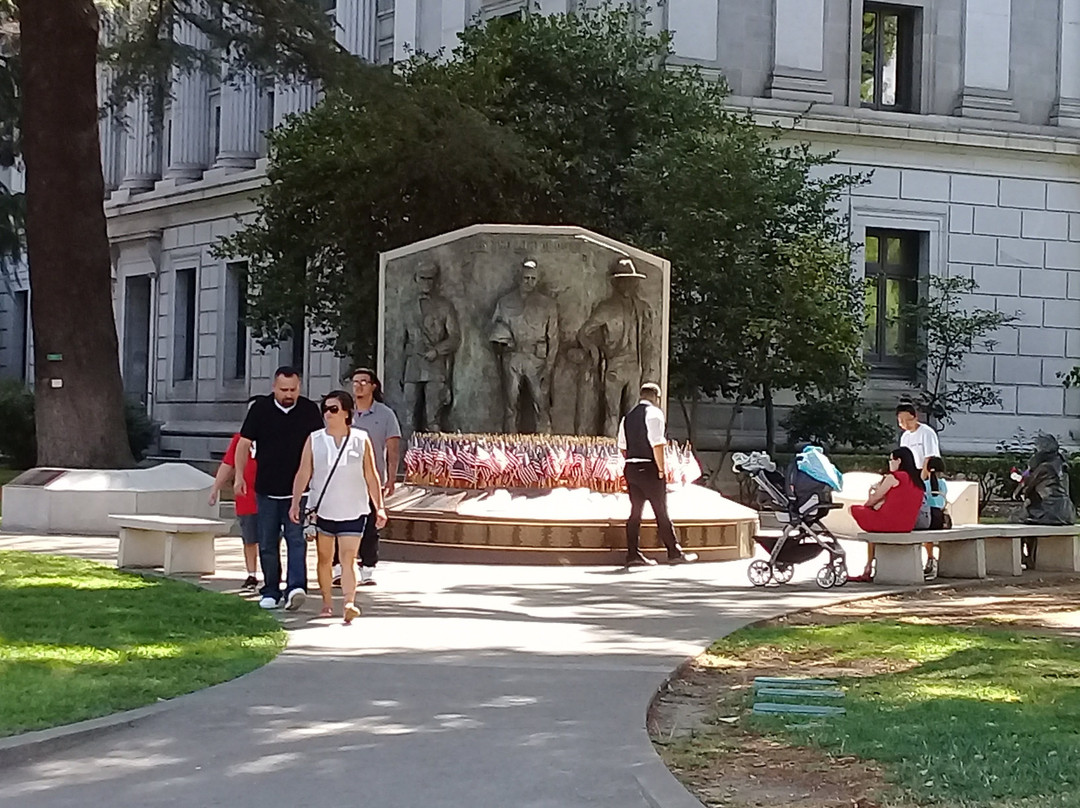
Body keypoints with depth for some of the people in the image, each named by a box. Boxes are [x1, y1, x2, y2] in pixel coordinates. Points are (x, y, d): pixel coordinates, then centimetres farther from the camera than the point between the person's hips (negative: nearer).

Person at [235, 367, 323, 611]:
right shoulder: (260, 409, 0)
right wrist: (239, 476, -4)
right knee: (267, 544, 7)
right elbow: (244, 443, 4)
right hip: (266, 489, 1)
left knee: (297, 539, -12)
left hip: (298, 489, -1)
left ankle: (296, 587, -21)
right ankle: (270, 592, 15)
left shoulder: (310, 410, 1)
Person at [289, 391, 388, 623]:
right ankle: (327, 603, 23)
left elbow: (371, 476, 4)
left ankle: (349, 603, -22)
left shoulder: (361, 440, 0)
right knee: (324, 559, 11)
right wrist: (295, 503, -7)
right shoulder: (314, 440, 2)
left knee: (348, 559, -12)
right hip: (322, 509, 2)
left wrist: (379, 508, 2)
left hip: (353, 510, -2)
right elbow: (303, 473, 1)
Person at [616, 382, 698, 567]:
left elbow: (622, 447, 13)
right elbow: (657, 443, -17)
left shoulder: (628, 417, 14)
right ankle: (674, 553, 5)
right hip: (649, 468, -7)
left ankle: (633, 554, 6)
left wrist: (633, 461, 16)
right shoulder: (654, 413, -9)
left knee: (635, 511, 9)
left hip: (630, 468, 7)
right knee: (661, 512, 0)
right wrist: (661, 469, -13)